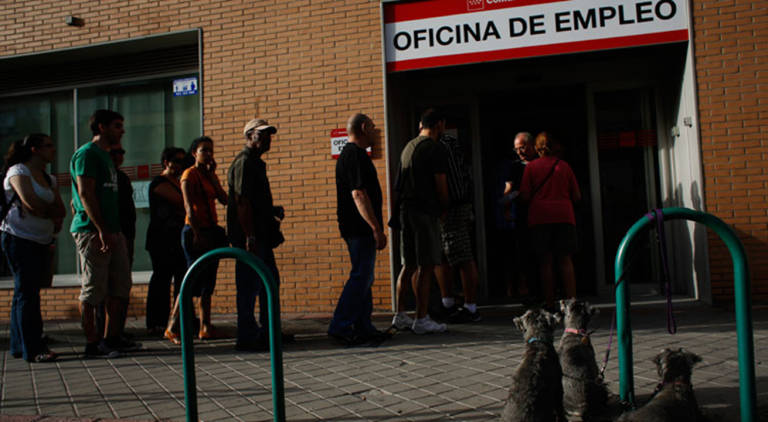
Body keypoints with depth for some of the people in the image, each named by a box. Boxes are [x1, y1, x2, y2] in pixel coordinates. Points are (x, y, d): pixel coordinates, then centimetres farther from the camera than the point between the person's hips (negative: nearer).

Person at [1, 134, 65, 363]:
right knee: (27, 294, -8)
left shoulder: (49, 179, 17)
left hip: (42, 242, 8)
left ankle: (19, 346, 17)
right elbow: (32, 204, -19)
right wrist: (52, 212, -2)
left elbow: (60, 210, 9)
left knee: (25, 293, 11)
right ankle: (33, 350, -7)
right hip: (20, 239, -8)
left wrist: (50, 215, -11)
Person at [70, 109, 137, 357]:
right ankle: (92, 343, 4)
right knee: (93, 290, -4)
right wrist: (102, 230, -21)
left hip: (111, 231, 10)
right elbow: (85, 194, -16)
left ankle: (112, 338, 18)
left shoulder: (106, 155, 22)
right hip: (92, 231, -10)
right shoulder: (87, 153, -7)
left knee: (121, 286, 10)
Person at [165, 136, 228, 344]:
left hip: (211, 231, 8)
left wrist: (212, 175, 0)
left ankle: (205, 327, 11)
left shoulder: (211, 175, 16)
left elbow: (224, 199, 3)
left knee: (208, 281, 7)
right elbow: (189, 207, -13)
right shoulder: (190, 174, -6)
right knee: (195, 278, -11)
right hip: (195, 231, -8)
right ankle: (172, 327, -4)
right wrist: (197, 234, -19)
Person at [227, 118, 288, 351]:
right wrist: (250, 237, -24)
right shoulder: (244, 162, -11)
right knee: (250, 285, -5)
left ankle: (269, 332, 24)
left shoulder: (256, 163, 20)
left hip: (261, 235, 11)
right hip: (250, 236, -11)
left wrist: (272, 211, 13)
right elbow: (241, 202, -20)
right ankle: (246, 338, 2)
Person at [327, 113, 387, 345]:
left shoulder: (350, 153, 18)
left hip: (356, 229, 11)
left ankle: (363, 328, 18)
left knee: (364, 277, 13)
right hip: (360, 228, -11)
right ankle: (340, 326, -6)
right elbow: (359, 194, -23)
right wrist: (377, 228, -24)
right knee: (361, 277, -9)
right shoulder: (355, 154, -14)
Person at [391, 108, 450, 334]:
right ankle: (421, 320, -2)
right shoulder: (436, 149, -8)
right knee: (426, 267, -4)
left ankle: (400, 315, 18)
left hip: (406, 209, 8)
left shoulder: (408, 147, 17)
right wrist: (444, 209, 7)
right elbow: (441, 187, -10)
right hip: (426, 210, -8)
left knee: (409, 265, 14)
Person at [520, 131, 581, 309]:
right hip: (564, 216, 1)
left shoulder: (531, 166, 3)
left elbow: (525, 196, -2)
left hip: (540, 217, -1)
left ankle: (550, 305, 2)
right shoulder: (564, 166, 8)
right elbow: (577, 196, 9)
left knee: (545, 261, 2)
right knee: (565, 260, 4)